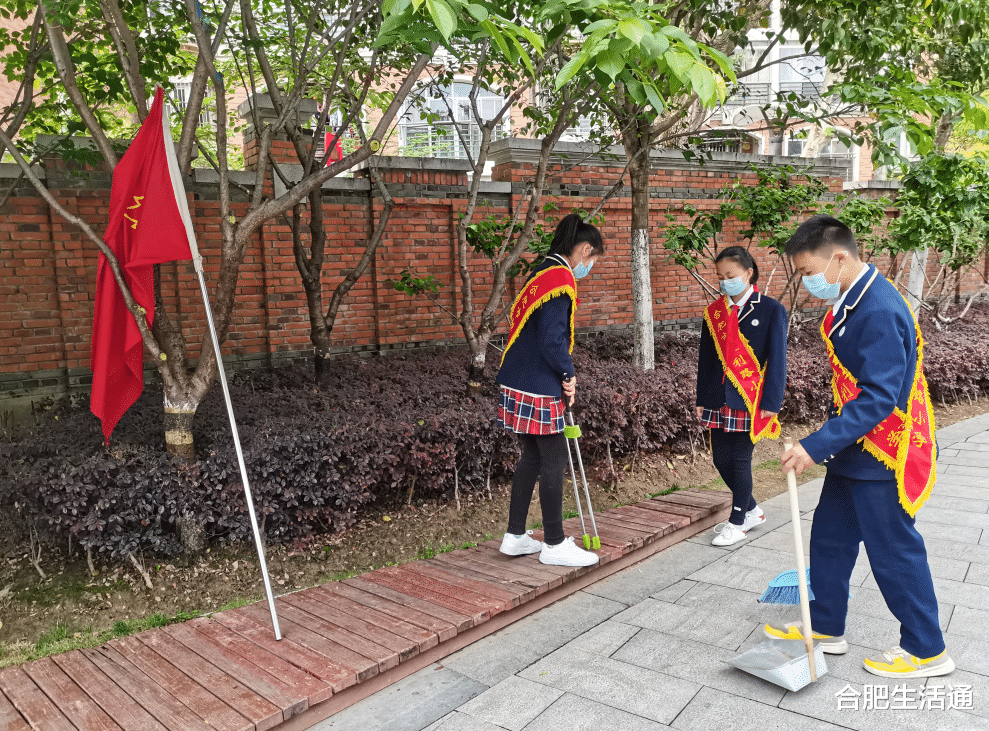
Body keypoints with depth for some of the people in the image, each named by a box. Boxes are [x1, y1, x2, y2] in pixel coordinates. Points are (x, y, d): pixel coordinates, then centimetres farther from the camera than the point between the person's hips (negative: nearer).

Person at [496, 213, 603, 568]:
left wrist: (561, 374, 14)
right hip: (538, 390, -10)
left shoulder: (542, 273, 16)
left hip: (519, 383, 10)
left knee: (532, 457, 17)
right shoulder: (561, 278, -15)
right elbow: (552, 339, -22)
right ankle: (554, 545, 14)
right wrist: (568, 374, -7)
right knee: (554, 460, 1)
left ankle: (515, 536, 26)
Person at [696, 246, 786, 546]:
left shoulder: (771, 310, -2)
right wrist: (702, 400, 8)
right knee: (721, 459, 8)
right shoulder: (714, 312, 9)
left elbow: (776, 360, -5)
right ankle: (751, 510, 30)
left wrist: (771, 403, -11)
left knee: (740, 459, 0)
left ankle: (737, 521, 17)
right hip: (719, 401, 5)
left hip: (750, 400, -5)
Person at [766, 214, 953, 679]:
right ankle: (825, 628, 34)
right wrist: (826, 445, 19)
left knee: (894, 552, 6)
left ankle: (926, 651, 26)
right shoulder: (850, 302, 5)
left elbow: (879, 399, -30)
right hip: (854, 452, 10)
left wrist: (815, 446, -32)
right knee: (829, 537, 17)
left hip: (881, 459, -10)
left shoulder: (879, 312, -26)